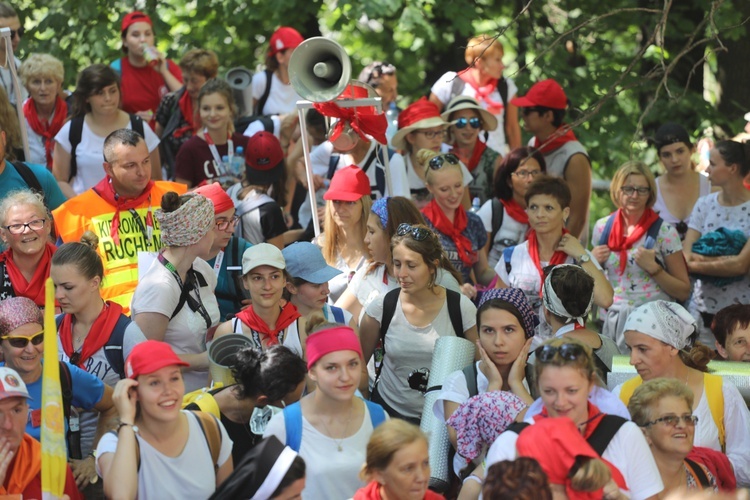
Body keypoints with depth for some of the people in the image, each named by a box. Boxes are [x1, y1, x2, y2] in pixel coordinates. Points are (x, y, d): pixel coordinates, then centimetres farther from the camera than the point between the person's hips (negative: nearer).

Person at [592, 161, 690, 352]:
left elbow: (684, 292, -5)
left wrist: (653, 268, -16)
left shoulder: (664, 232, -5)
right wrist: (592, 262, 1)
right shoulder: (602, 227, 6)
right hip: (613, 321, 3)